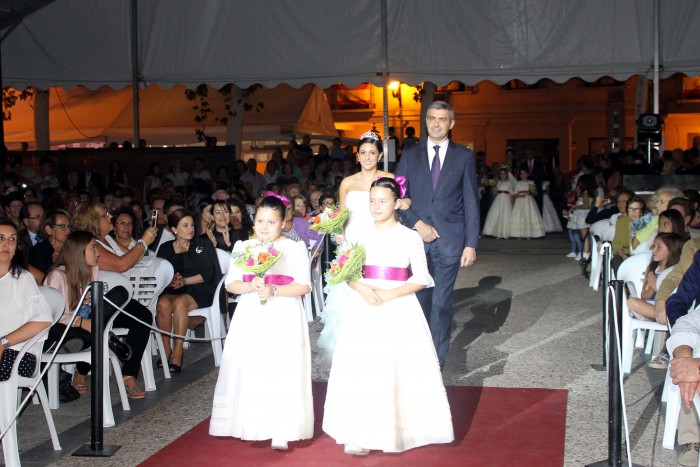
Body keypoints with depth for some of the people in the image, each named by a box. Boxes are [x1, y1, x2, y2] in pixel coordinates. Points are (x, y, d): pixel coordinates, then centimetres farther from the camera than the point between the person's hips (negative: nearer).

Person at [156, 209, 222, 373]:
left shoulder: (203, 244, 11)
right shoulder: (165, 248, 16)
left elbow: (207, 274, 1)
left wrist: (184, 281, -10)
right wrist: (171, 281, -16)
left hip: (199, 291, -2)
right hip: (172, 290, 2)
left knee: (180, 302, -35)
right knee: (163, 303, -32)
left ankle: (178, 354, -33)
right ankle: (166, 351, -23)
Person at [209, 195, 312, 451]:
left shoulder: (295, 248, 3)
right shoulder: (242, 247, 10)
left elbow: (303, 286, -5)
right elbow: (231, 284, 5)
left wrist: (274, 291, -18)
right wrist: (250, 287, -14)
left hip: (284, 319, -2)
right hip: (250, 318, 2)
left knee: (282, 371, -6)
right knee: (249, 370, -1)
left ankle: (280, 432, -3)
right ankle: (253, 427, 10)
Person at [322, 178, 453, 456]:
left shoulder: (410, 237, 0)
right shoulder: (362, 235, 8)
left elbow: (421, 278, -3)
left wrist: (389, 294, -16)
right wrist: (362, 289, -14)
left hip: (398, 309, -2)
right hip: (365, 308, 2)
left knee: (398, 369, -3)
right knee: (362, 368, -2)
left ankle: (398, 428, 10)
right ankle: (360, 433, 2)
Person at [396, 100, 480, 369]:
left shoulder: (464, 157, 6)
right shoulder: (410, 155, 10)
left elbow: (471, 203, 3)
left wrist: (471, 244, -3)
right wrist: (417, 224, -8)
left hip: (449, 241, -1)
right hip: (416, 237, 1)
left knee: (442, 304, 1)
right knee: (418, 301, 2)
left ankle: (436, 364, 9)